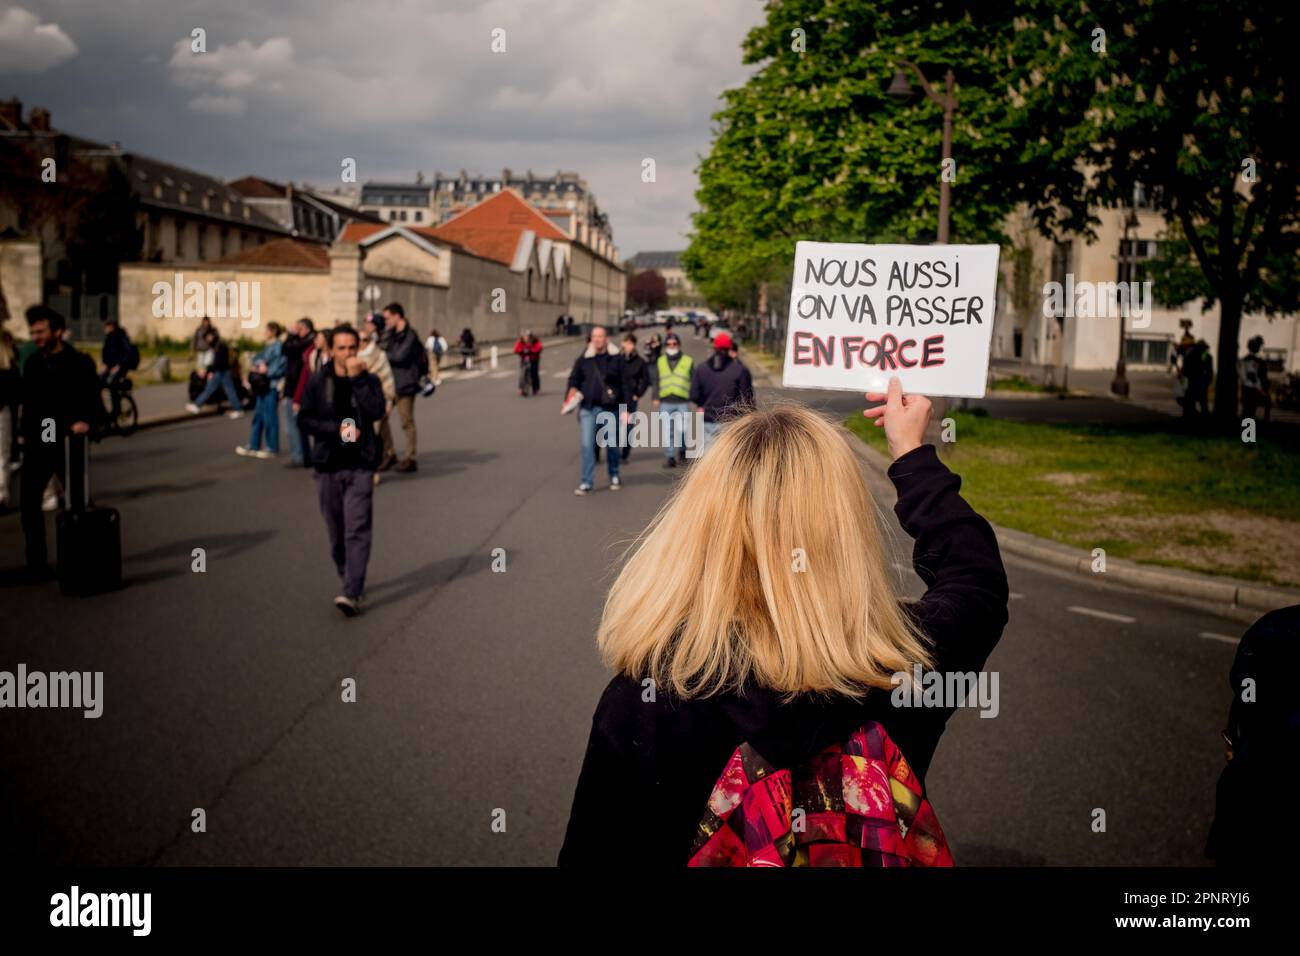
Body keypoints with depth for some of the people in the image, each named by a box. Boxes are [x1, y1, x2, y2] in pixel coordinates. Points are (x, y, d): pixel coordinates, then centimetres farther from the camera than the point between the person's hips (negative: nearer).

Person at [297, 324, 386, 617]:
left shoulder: (368, 380, 2)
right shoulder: (317, 382, 4)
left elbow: (376, 411, -15)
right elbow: (305, 419, 0)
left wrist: (357, 377, -16)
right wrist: (338, 428, -12)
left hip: (360, 465, -2)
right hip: (327, 465, 2)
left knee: (357, 531, -11)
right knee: (336, 533, 10)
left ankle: (351, 593, -14)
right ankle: (349, 581, 28)